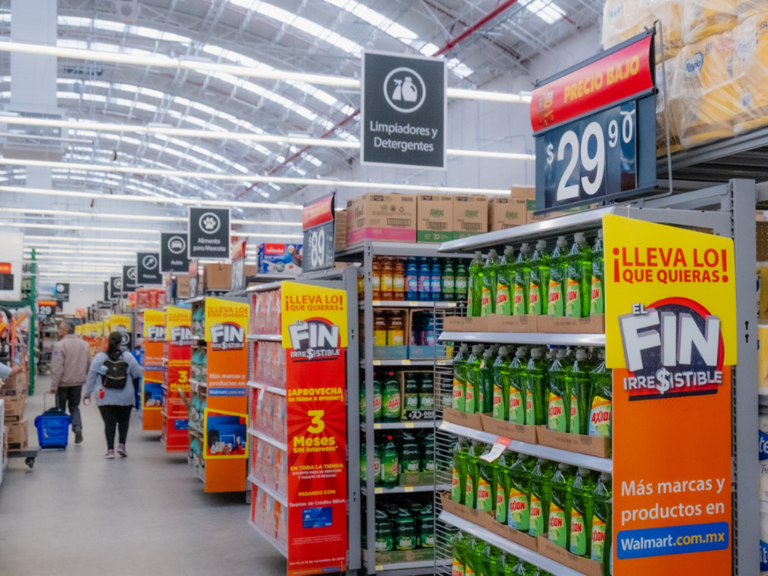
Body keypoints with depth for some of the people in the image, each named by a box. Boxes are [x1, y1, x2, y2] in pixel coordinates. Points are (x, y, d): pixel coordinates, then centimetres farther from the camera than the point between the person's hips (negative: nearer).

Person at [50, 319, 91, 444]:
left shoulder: (60, 345, -16)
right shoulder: (84, 344, 3)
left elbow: (57, 368, -19)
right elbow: (89, 364, 8)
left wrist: (54, 386, -15)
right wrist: (84, 377, 20)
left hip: (63, 382, -5)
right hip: (78, 382, 5)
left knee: (61, 408, 10)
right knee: (74, 407, 15)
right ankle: (77, 428, -5)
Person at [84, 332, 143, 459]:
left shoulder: (99, 357, -5)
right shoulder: (128, 357, -6)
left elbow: (91, 376, -1)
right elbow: (137, 373, 2)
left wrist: (88, 393, 8)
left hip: (105, 398, 0)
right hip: (125, 398, 0)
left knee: (109, 422, 5)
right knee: (123, 421, 18)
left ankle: (110, 449, 1)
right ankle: (121, 444, 7)